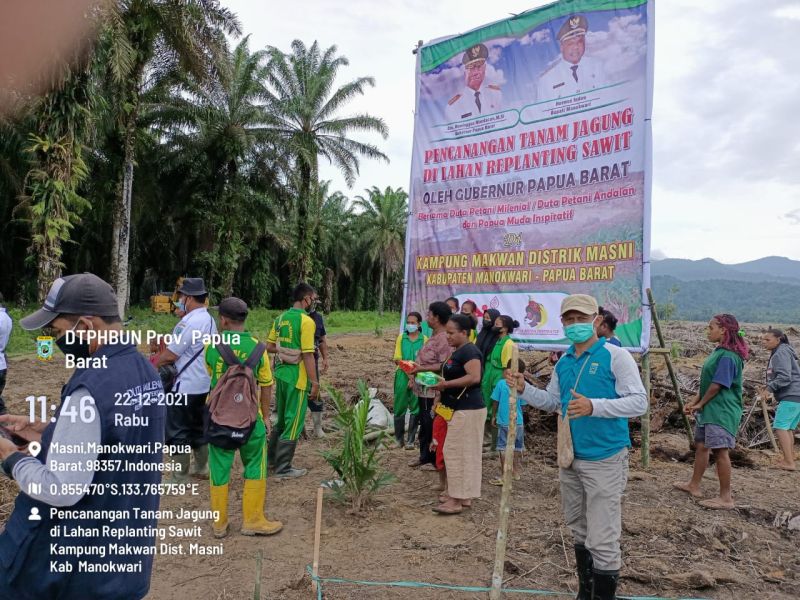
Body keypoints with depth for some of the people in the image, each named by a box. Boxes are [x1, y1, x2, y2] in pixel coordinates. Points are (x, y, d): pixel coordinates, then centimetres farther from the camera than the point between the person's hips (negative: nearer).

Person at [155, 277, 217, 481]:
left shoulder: (189, 322, -20)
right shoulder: (210, 320, 9)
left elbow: (171, 355, -19)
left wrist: (151, 366, -3)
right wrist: (163, 352, 10)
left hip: (185, 387, -9)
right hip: (204, 384, 9)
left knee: (177, 432, 1)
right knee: (198, 427, 19)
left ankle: (179, 480, 8)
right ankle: (201, 468, 31)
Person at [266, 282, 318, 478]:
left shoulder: (281, 318, 7)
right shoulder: (306, 321, -16)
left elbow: (269, 347, 12)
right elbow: (307, 355, -19)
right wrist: (315, 382, -14)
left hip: (281, 373, 8)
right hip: (297, 377, -8)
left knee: (282, 419, 22)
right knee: (294, 423, 3)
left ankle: (271, 457, 35)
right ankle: (283, 468, 10)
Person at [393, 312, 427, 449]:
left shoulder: (424, 340, 1)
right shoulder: (401, 338, 7)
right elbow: (397, 359, 2)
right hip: (402, 376, 1)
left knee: (415, 409, 1)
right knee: (399, 407, 4)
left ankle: (411, 440, 8)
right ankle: (399, 438, 16)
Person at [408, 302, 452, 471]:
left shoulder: (444, 339, -19)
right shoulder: (433, 336, 13)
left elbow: (443, 366, -25)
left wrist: (421, 368, -22)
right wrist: (415, 370, 14)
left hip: (434, 390, -10)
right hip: (424, 388, 10)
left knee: (432, 426, 1)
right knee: (424, 424, 18)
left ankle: (435, 460, 13)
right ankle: (424, 456, 31)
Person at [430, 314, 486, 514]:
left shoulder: (469, 351, -16)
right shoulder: (458, 351, 15)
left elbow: (474, 377, -28)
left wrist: (446, 384, -23)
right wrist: (442, 384, 8)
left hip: (467, 410, -10)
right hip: (461, 409, 10)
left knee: (456, 452, -6)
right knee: (463, 453, 14)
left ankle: (457, 500, 2)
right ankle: (462, 495, 22)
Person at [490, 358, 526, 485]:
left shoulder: (501, 383, -11)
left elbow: (495, 403, -5)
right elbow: (521, 405, 3)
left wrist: (494, 416, 9)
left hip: (504, 422, -3)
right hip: (518, 422, 3)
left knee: (503, 448, 2)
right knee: (516, 447, 17)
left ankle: (504, 476, 1)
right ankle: (515, 471, 31)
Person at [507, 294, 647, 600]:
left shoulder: (615, 356, -13)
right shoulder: (563, 362, 7)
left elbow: (639, 402, -19)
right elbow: (553, 402, 16)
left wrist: (593, 406, -31)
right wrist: (524, 389, -1)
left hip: (604, 459, -7)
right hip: (570, 458, 7)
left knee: (603, 540, -3)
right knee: (578, 530, 21)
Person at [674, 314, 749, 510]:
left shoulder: (728, 356, -18)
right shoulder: (719, 352, 11)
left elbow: (717, 385, -18)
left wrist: (700, 404, -6)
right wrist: (694, 402, 11)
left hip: (722, 411, -10)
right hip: (709, 409, 10)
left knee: (720, 450, -5)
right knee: (701, 445, 16)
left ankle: (725, 498, 3)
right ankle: (694, 485, 29)